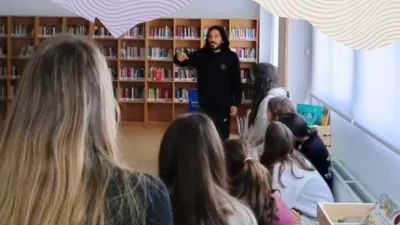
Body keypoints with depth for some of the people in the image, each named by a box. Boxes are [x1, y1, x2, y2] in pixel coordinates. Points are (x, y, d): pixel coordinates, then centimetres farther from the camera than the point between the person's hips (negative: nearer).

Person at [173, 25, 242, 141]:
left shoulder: (231, 57, -6)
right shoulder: (201, 54, -1)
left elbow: (237, 82, -5)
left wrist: (236, 103, -11)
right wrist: (179, 58, -31)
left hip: (223, 105, -2)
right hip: (205, 104, 2)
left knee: (222, 137, 8)